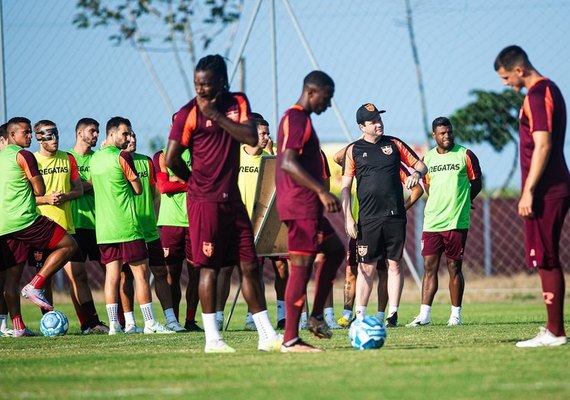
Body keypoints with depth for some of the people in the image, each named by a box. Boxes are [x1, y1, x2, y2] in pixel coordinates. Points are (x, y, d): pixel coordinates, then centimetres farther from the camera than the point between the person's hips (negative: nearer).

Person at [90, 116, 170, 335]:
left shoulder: (95, 158, 11)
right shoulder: (122, 156, -10)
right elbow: (138, 189, -4)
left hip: (103, 227, 6)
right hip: (127, 226, -6)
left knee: (112, 274, 5)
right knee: (140, 273, -1)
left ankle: (113, 324, -1)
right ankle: (149, 323, -2)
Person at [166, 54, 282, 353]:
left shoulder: (238, 103, 8)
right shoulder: (189, 113, -7)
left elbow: (251, 138, -7)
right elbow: (172, 159, -7)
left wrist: (217, 115, -12)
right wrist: (195, 181, 6)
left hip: (233, 199, 5)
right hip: (205, 202, -5)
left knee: (250, 266, 6)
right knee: (209, 267, -3)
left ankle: (267, 335, 9)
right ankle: (212, 339, 2)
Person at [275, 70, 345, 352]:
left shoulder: (298, 118, 20)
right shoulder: (297, 119, -13)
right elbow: (288, 163, -24)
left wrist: (320, 194, 28)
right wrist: (321, 191, -26)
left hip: (306, 207, 11)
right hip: (300, 206, -11)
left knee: (335, 250, 20)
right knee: (301, 266, -9)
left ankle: (316, 316, 17)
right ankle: (290, 340, -9)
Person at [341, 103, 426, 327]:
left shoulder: (394, 144, 9)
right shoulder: (354, 150, 5)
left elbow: (420, 165, 16)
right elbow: (345, 186, 5)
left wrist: (416, 174, -9)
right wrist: (348, 217, -4)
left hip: (395, 216, 1)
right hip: (368, 218, -1)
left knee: (394, 265, 1)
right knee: (366, 267, -1)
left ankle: (393, 314, 5)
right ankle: (359, 315, 4)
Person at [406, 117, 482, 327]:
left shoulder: (465, 155, 0)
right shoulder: (428, 158, 10)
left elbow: (476, 184, 7)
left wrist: (461, 202, 3)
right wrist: (440, 203, 10)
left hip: (456, 222, -3)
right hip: (432, 221, 3)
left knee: (454, 268, 1)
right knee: (429, 267, 0)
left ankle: (455, 314, 8)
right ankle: (424, 314, 0)